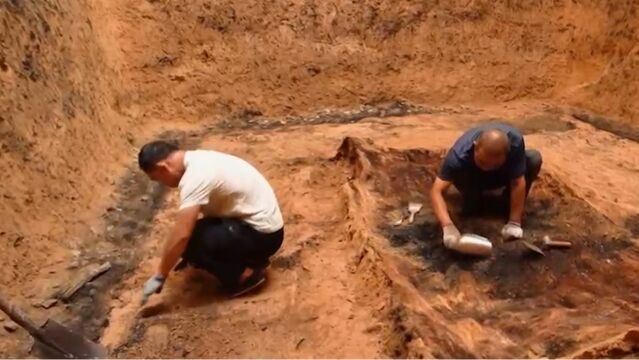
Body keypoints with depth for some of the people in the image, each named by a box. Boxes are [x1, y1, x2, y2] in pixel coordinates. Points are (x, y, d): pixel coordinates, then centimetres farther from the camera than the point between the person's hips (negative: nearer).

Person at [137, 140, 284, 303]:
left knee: (188, 242, -16)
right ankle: (251, 258, 15)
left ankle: (245, 274, -4)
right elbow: (203, 212, 21)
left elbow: (181, 236, -26)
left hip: (262, 234, -10)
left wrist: (159, 276, -14)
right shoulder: (199, 159, 7)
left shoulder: (195, 176, -23)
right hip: (262, 224, 10)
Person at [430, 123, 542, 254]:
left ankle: (510, 204, -6)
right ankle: (472, 202, -3)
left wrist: (514, 222, -35)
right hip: (473, 177, -1)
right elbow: (436, 191, -42)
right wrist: (448, 226, -55)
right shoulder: (460, 154, -40)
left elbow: (517, 183, -32)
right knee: (459, 175, -35)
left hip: (503, 175, 1)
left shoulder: (515, 142, -37)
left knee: (534, 158, -27)